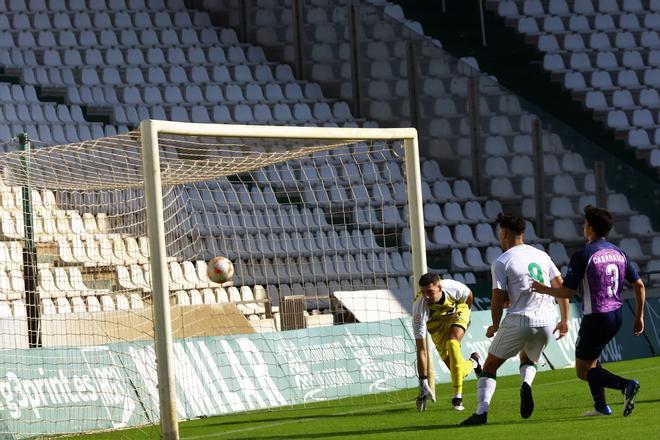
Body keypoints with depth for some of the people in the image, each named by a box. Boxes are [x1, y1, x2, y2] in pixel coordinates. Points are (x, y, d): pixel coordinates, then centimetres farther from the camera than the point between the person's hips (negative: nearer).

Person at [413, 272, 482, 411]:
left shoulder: (453, 288, -36)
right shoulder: (419, 310, -37)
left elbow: (469, 295, -8)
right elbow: (421, 349, -35)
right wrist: (423, 384, -35)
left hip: (457, 310, -1)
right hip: (436, 322, 1)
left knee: (452, 343, -30)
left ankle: (457, 396, -23)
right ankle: (472, 363, 32)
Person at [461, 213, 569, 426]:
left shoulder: (501, 262, -2)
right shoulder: (541, 255, 13)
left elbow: (498, 299, -5)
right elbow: (561, 287, 12)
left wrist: (495, 326, 11)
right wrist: (564, 320, 17)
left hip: (519, 320, -5)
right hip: (547, 320, 5)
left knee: (490, 366, 9)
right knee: (528, 359, 29)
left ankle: (481, 412, -6)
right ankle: (526, 383, -4)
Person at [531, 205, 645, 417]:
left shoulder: (582, 255, -13)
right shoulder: (618, 253, 7)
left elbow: (567, 292, -13)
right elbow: (639, 285, 8)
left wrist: (543, 289, 5)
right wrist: (639, 317, 17)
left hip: (595, 318, -7)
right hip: (616, 316, 7)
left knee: (583, 370, 2)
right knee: (590, 358, 26)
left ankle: (626, 385, -18)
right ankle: (601, 406, 21)